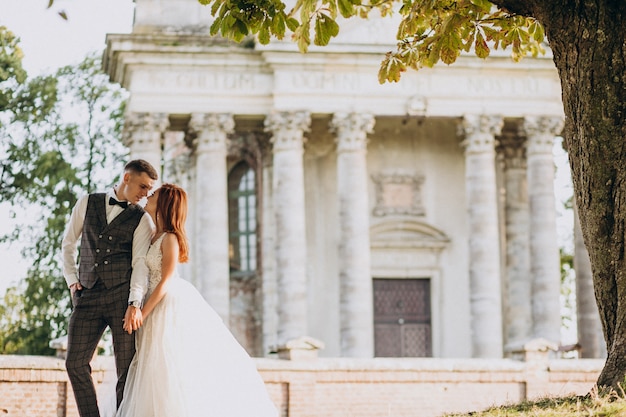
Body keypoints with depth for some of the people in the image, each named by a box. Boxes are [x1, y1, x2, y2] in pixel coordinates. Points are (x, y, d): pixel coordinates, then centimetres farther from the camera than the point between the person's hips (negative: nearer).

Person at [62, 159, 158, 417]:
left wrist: (134, 304, -18)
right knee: (75, 363, -4)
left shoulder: (142, 219, 5)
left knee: (126, 368, -5)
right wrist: (72, 280, 9)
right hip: (87, 296, 2)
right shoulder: (87, 204, 11)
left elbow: (140, 263, -6)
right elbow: (68, 244, 21)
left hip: (122, 296, -2)